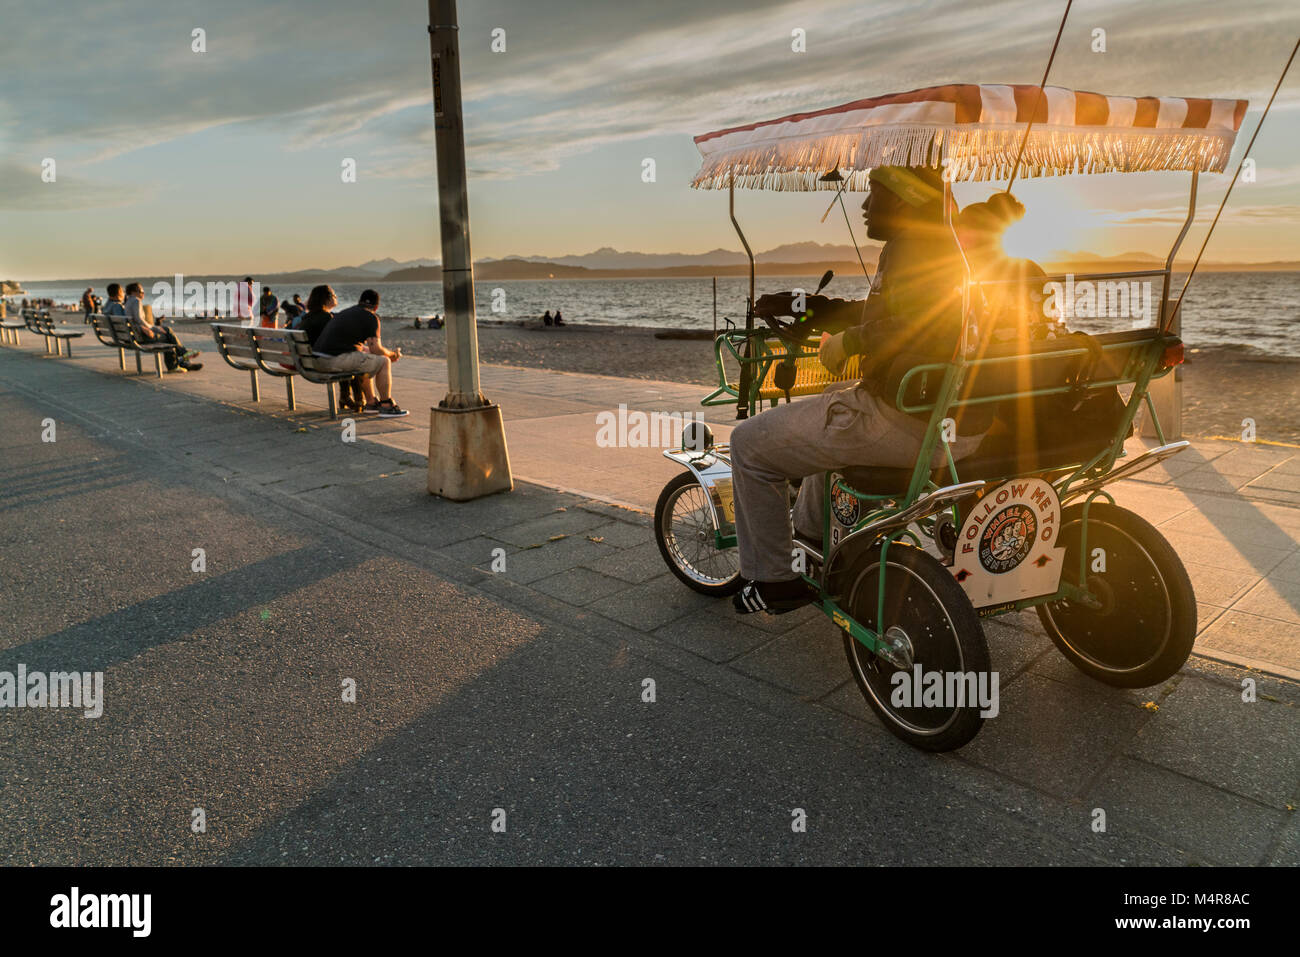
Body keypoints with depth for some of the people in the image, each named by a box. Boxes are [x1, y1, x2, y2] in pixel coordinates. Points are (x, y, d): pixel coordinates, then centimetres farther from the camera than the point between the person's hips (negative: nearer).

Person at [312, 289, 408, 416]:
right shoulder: (371, 317, -3)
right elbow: (376, 350, -8)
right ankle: (387, 406, 6)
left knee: (366, 361, 30)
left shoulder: (346, 312, 23)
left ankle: (371, 403, 31)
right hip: (338, 360, -9)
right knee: (384, 362, 2)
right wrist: (393, 354, 10)